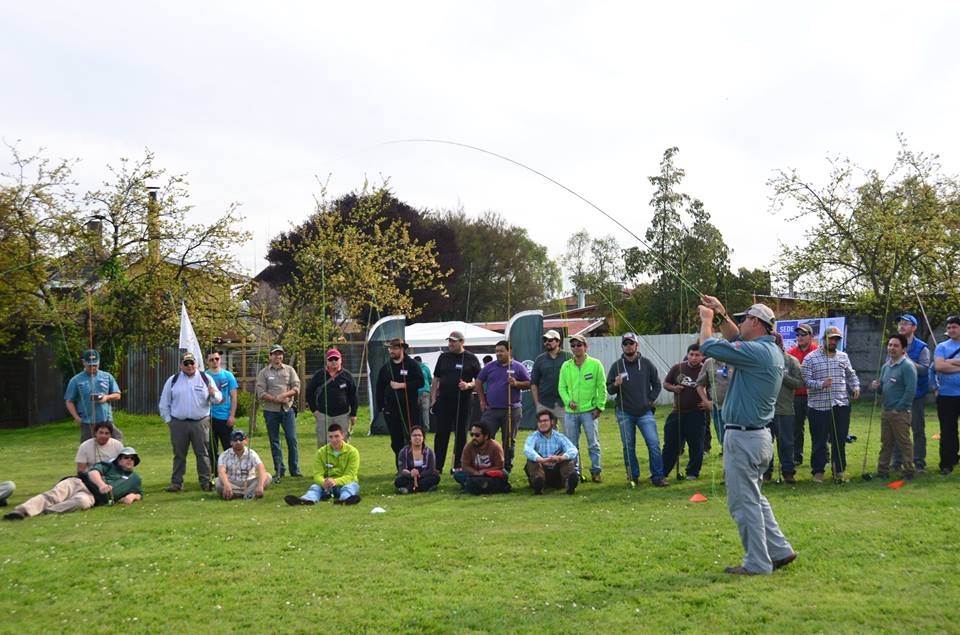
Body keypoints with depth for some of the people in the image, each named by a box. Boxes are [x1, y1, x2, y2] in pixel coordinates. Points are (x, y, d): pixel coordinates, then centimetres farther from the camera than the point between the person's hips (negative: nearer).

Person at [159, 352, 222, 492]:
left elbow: (218, 398, 6)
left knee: (203, 454, 2)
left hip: (200, 423, -1)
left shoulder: (206, 379, 5)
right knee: (179, 454, 7)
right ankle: (176, 483, 14)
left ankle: (206, 482, 9)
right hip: (178, 424, 1)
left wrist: (213, 394, -16)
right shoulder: (172, 380, 7)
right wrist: (168, 419, 6)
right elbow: (164, 403, 11)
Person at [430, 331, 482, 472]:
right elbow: (436, 379, 13)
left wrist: (468, 385, -15)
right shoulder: (443, 357, 10)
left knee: (461, 434, 4)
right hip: (444, 401, 2)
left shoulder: (471, 359, 3)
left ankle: (458, 466, 13)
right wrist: (433, 399, 6)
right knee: (441, 434, 0)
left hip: (463, 402, -2)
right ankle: (437, 466, 5)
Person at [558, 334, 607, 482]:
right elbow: (561, 387, 9)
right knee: (571, 445, 8)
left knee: (593, 443, 1)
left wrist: (599, 407, -6)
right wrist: (569, 401, -7)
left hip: (589, 411, -3)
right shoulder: (566, 366, 6)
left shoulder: (595, 364, -2)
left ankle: (596, 471, 10)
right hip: (570, 412, 3)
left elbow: (602, 388, -1)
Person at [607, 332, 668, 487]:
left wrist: (651, 400, 2)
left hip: (645, 412, 0)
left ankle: (657, 477, -5)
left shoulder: (647, 364, 4)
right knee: (628, 446, 6)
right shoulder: (616, 366, 2)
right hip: (625, 413, 1)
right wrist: (616, 385, -17)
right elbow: (609, 390, 4)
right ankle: (633, 477, 18)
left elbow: (657, 385, 13)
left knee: (654, 443, -10)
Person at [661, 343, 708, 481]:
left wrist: (709, 402, -13)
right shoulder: (677, 368, 3)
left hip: (695, 414, -3)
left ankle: (692, 473, 16)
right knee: (670, 444, 8)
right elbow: (666, 383, 14)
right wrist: (673, 388, -6)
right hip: (677, 413, 3)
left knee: (696, 446, 2)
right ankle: (661, 472, 15)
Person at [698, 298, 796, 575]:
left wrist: (706, 319, -2)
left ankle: (758, 563, 6)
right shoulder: (771, 350, 10)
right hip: (760, 435, 10)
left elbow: (708, 346, -19)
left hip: (743, 437, -10)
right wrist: (722, 315, 17)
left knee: (744, 503, -1)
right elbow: (735, 339, 29)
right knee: (754, 499, 21)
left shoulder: (757, 352, -20)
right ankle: (779, 550, 23)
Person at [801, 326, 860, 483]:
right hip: (818, 407, -4)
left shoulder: (843, 357, 14)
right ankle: (818, 471, 12)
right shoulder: (810, 358, -2)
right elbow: (805, 380, -8)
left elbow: (851, 375, 25)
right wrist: (821, 384, -23)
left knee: (840, 440, 7)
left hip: (841, 405, 4)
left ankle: (839, 470, 18)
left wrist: (856, 386, 7)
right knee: (819, 441, 2)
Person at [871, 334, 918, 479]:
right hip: (885, 411, 8)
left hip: (900, 413, -8)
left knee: (904, 443, -1)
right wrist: (877, 386, -1)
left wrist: (898, 408, -15)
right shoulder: (886, 366, 14)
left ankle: (908, 471, 7)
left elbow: (910, 390, -18)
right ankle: (882, 471, 19)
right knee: (885, 443, 13)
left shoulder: (907, 366, -12)